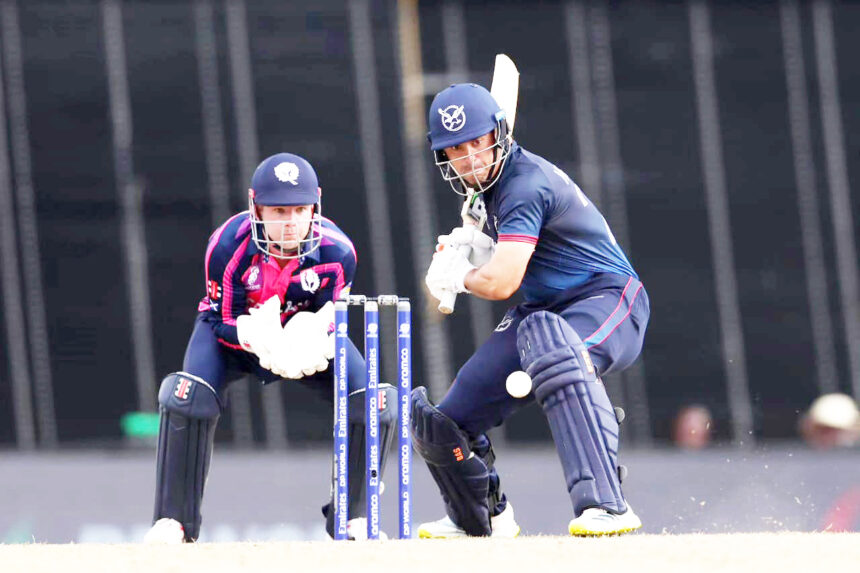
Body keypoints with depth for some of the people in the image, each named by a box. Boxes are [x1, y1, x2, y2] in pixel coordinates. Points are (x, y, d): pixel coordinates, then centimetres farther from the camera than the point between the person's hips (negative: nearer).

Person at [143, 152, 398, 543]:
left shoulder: (337, 252, -26)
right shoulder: (228, 246, -30)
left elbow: (331, 321, -14)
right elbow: (223, 320, -21)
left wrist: (315, 346, -39)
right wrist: (260, 339, -42)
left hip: (305, 333, 2)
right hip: (234, 330, -2)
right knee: (188, 399, -29)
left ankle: (352, 518, 5)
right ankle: (173, 520, -12)